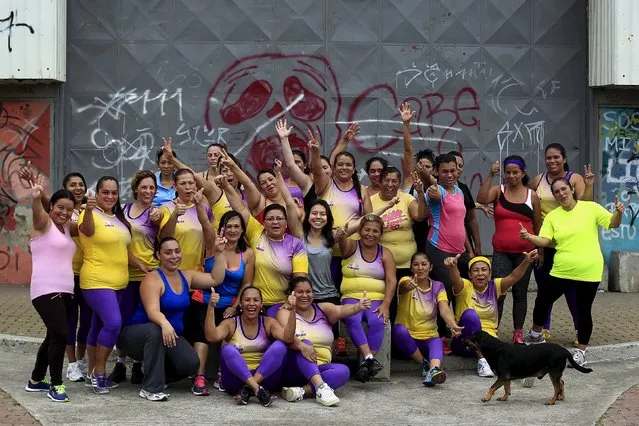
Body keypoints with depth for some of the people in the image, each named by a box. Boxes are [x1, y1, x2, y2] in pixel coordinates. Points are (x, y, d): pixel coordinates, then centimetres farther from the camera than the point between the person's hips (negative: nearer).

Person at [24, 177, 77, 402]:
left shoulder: (65, 228, 18)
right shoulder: (43, 222, -5)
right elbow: (38, 213, -26)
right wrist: (36, 197, -47)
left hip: (65, 291, 9)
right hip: (46, 290, -8)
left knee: (54, 336, 16)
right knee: (60, 334, -18)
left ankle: (36, 380, 31)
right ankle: (56, 385, -8)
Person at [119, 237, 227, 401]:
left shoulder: (186, 276, 5)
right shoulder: (152, 279, -17)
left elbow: (215, 279, 6)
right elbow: (153, 311, -31)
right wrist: (164, 323, -52)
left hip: (171, 334, 6)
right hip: (137, 334, -5)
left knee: (191, 363, -21)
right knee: (155, 331, -41)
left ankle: (156, 374, 11)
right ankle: (150, 388, -30)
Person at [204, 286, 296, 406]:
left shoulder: (269, 323, 7)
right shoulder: (230, 323, 3)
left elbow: (288, 338, -13)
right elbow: (211, 337, -18)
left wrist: (292, 311, -26)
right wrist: (211, 307, -27)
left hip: (265, 378, 1)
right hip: (237, 378, -1)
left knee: (279, 346, -21)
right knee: (228, 349, -27)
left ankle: (247, 389, -29)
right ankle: (257, 389, -41)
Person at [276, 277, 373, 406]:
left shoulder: (323, 309, 11)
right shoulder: (285, 312, 1)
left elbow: (341, 310, -11)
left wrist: (359, 307, -32)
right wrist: (300, 345, -39)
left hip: (319, 369, 3)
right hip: (292, 370, -3)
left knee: (343, 370, -24)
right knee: (305, 345, -30)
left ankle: (301, 391, -36)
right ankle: (321, 386, -48)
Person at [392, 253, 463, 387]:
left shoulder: (438, 287, 3)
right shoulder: (406, 281, -4)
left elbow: (444, 309, -14)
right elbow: (403, 286, -31)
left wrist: (453, 325, -37)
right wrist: (408, 285, -58)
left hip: (429, 337, 1)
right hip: (407, 337, -1)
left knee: (437, 342, -33)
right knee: (399, 330, -35)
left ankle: (434, 371, -63)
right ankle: (425, 364, -19)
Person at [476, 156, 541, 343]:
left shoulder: (532, 195, 4)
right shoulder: (498, 191, 2)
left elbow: (538, 225, 9)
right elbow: (482, 199, -19)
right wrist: (490, 175, -22)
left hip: (524, 252, 1)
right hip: (501, 252, -1)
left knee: (520, 292, 9)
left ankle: (518, 332, 18)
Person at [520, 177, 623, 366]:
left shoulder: (590, 208, -3)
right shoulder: (552, 216, 4)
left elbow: (612, 224, -3)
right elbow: (544, 241, -4)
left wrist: (618, 213, -24)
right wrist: (528, 237, -22)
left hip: (588, 272, -3)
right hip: (561, 271, 3)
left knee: (583, 311, 4)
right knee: (543, 300, 8)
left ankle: (581, 351, 19)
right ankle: (536, 335, 32)